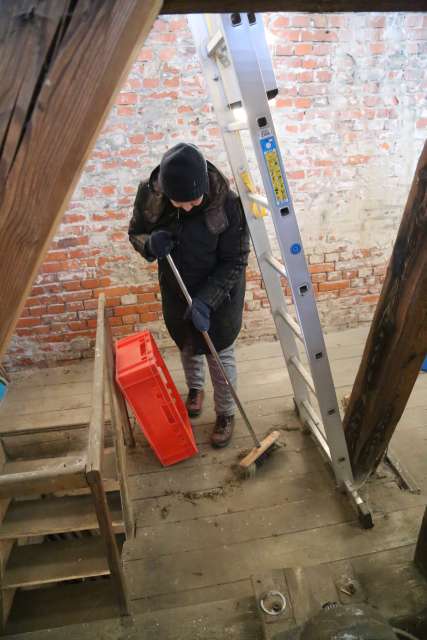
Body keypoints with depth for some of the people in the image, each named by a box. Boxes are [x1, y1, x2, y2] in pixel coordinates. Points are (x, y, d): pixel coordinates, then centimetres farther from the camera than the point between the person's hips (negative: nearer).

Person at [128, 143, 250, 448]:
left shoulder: (228, 202, -29)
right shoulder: (149, 195, -20)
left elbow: (235, 262, -21)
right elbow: (135, 232, -3)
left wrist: (206, 299, -30)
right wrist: (149, 244, -27)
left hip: (220, 290, -3)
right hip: (176, 288, 4)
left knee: (220, 353, 9)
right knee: (187, 344, 23)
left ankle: (226, 413, 31)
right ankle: (195, 388, 52)